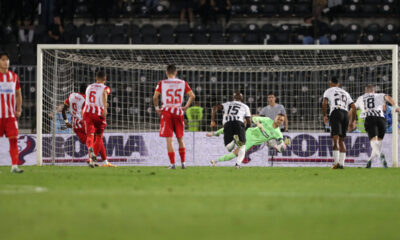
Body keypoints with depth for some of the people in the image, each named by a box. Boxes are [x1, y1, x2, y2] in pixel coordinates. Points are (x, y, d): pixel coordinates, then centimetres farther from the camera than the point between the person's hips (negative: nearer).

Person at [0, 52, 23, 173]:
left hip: (11, 115, 2)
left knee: (14, 139, -6)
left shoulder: (14, 76, 9)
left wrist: (18, 110, 7)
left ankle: (14, 166, -7)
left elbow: (18, 95, 18)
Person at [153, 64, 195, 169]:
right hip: (178, 112, 2)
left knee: (169, 139, -1)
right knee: (180, 139, 14)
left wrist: (157, 108, 2)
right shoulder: (183, 83, 5)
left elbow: (155, 97, -11)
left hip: (166, 111, -2)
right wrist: (186, 107, 7)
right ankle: (183, 163, 13)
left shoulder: (162, 83, -1)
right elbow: (192, 96, -1)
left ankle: (172, 163, -5)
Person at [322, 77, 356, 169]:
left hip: (335, 113, -4)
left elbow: (324, 103, -3)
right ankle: (342, 163, 4)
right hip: (345, 114, 4)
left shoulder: (328, 91, 15)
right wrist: (352, 121, 26)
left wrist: (324, 116, 5)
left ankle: (336, 162, -25)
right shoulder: (345, 93, 29)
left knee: (335, 139, -12)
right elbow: (353, 107, 21)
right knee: (341, 140, 12)